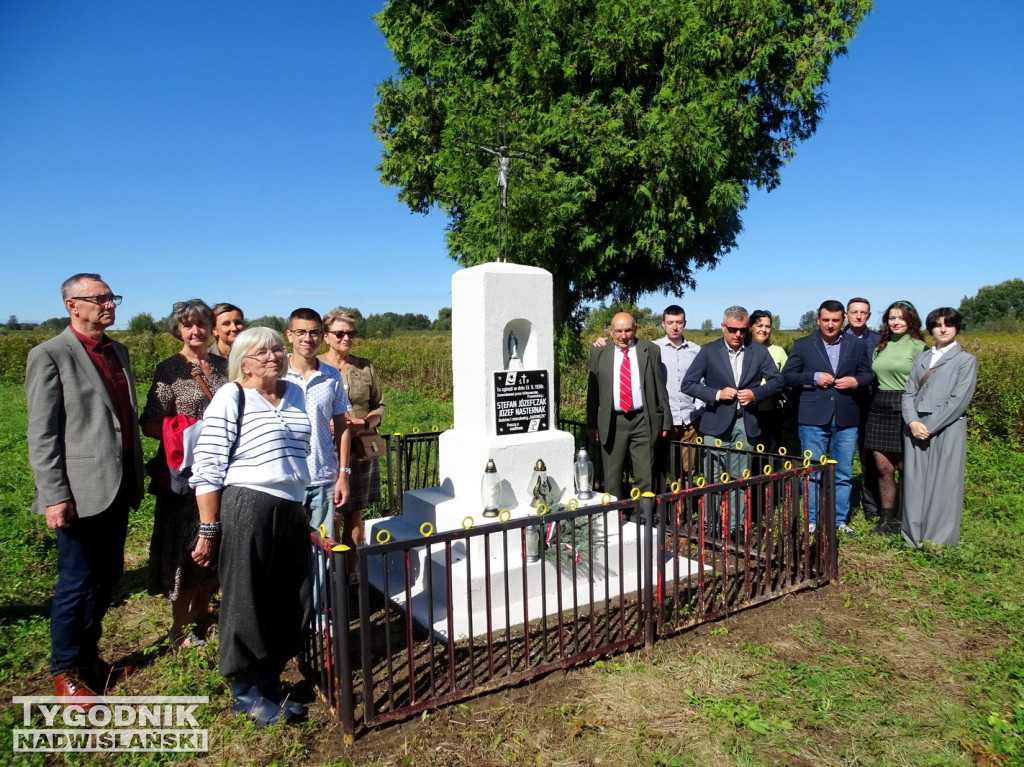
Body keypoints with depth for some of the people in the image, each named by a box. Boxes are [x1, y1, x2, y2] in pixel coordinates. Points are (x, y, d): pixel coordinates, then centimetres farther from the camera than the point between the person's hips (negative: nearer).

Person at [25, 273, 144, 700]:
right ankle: (65, 669, 25)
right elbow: (42, 435, -11)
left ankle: (89, 657, 32)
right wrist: (54, 497, -15)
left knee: (106, 577, 15)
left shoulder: (118, 352, 12)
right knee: (77, 584, 6)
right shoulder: (50, 356, -8)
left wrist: (137, 475, 14)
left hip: (119, 488, 7)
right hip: (81, 492, -6)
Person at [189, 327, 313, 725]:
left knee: (294, 603, 10)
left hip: (291, 510, 6)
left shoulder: (295, 394, 13)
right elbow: (207, 469, -8)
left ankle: (269, 682, 31)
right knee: (246, 603, 5)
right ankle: (247, 692, 25)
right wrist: (208, 531, -9)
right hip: (246, 509, -6)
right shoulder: (231, 398, -5)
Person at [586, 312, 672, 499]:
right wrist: (592, 424, 4)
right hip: (612, 422, 1)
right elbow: (593, 390, 7)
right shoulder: (599, 354, 6)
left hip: (643, 421, -1)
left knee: (646, 478, 3)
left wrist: (665, 421, 4)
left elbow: (660, 387, 5)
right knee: (612, 478, 7)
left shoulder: (651, 351, 4)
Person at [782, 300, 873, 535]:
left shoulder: (856, 345, 9)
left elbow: (868, 375, 13)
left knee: (843, 474, 9)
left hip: (846, 419, 2)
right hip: (813, 418, -2)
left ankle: (840, 520, 21)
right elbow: (787, 375, 1)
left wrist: (855, 381, -9)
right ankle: (812, 520, 13)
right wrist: (814, 377, -12)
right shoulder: (803, 345, 3)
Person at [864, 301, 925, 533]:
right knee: (883, 469, 5)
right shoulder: (880, 347, 13)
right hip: (880, 409, 5)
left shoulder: (917, 346, -2)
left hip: (905, 410, -5)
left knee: (906, 469, 3)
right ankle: (887, 519, 14)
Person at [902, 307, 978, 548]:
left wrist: (930, 427, -12)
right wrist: (913, 422, -8)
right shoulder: (921, 358, 16)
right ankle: (914, 536, 14)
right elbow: (909, 392, 9)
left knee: (943, 482, -1)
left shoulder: (966, 360, 4)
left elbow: (960, 400, -6)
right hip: (916, 428, 4)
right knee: (915, 481, 5)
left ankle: (939, 540, 7)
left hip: (946, 429, -4)